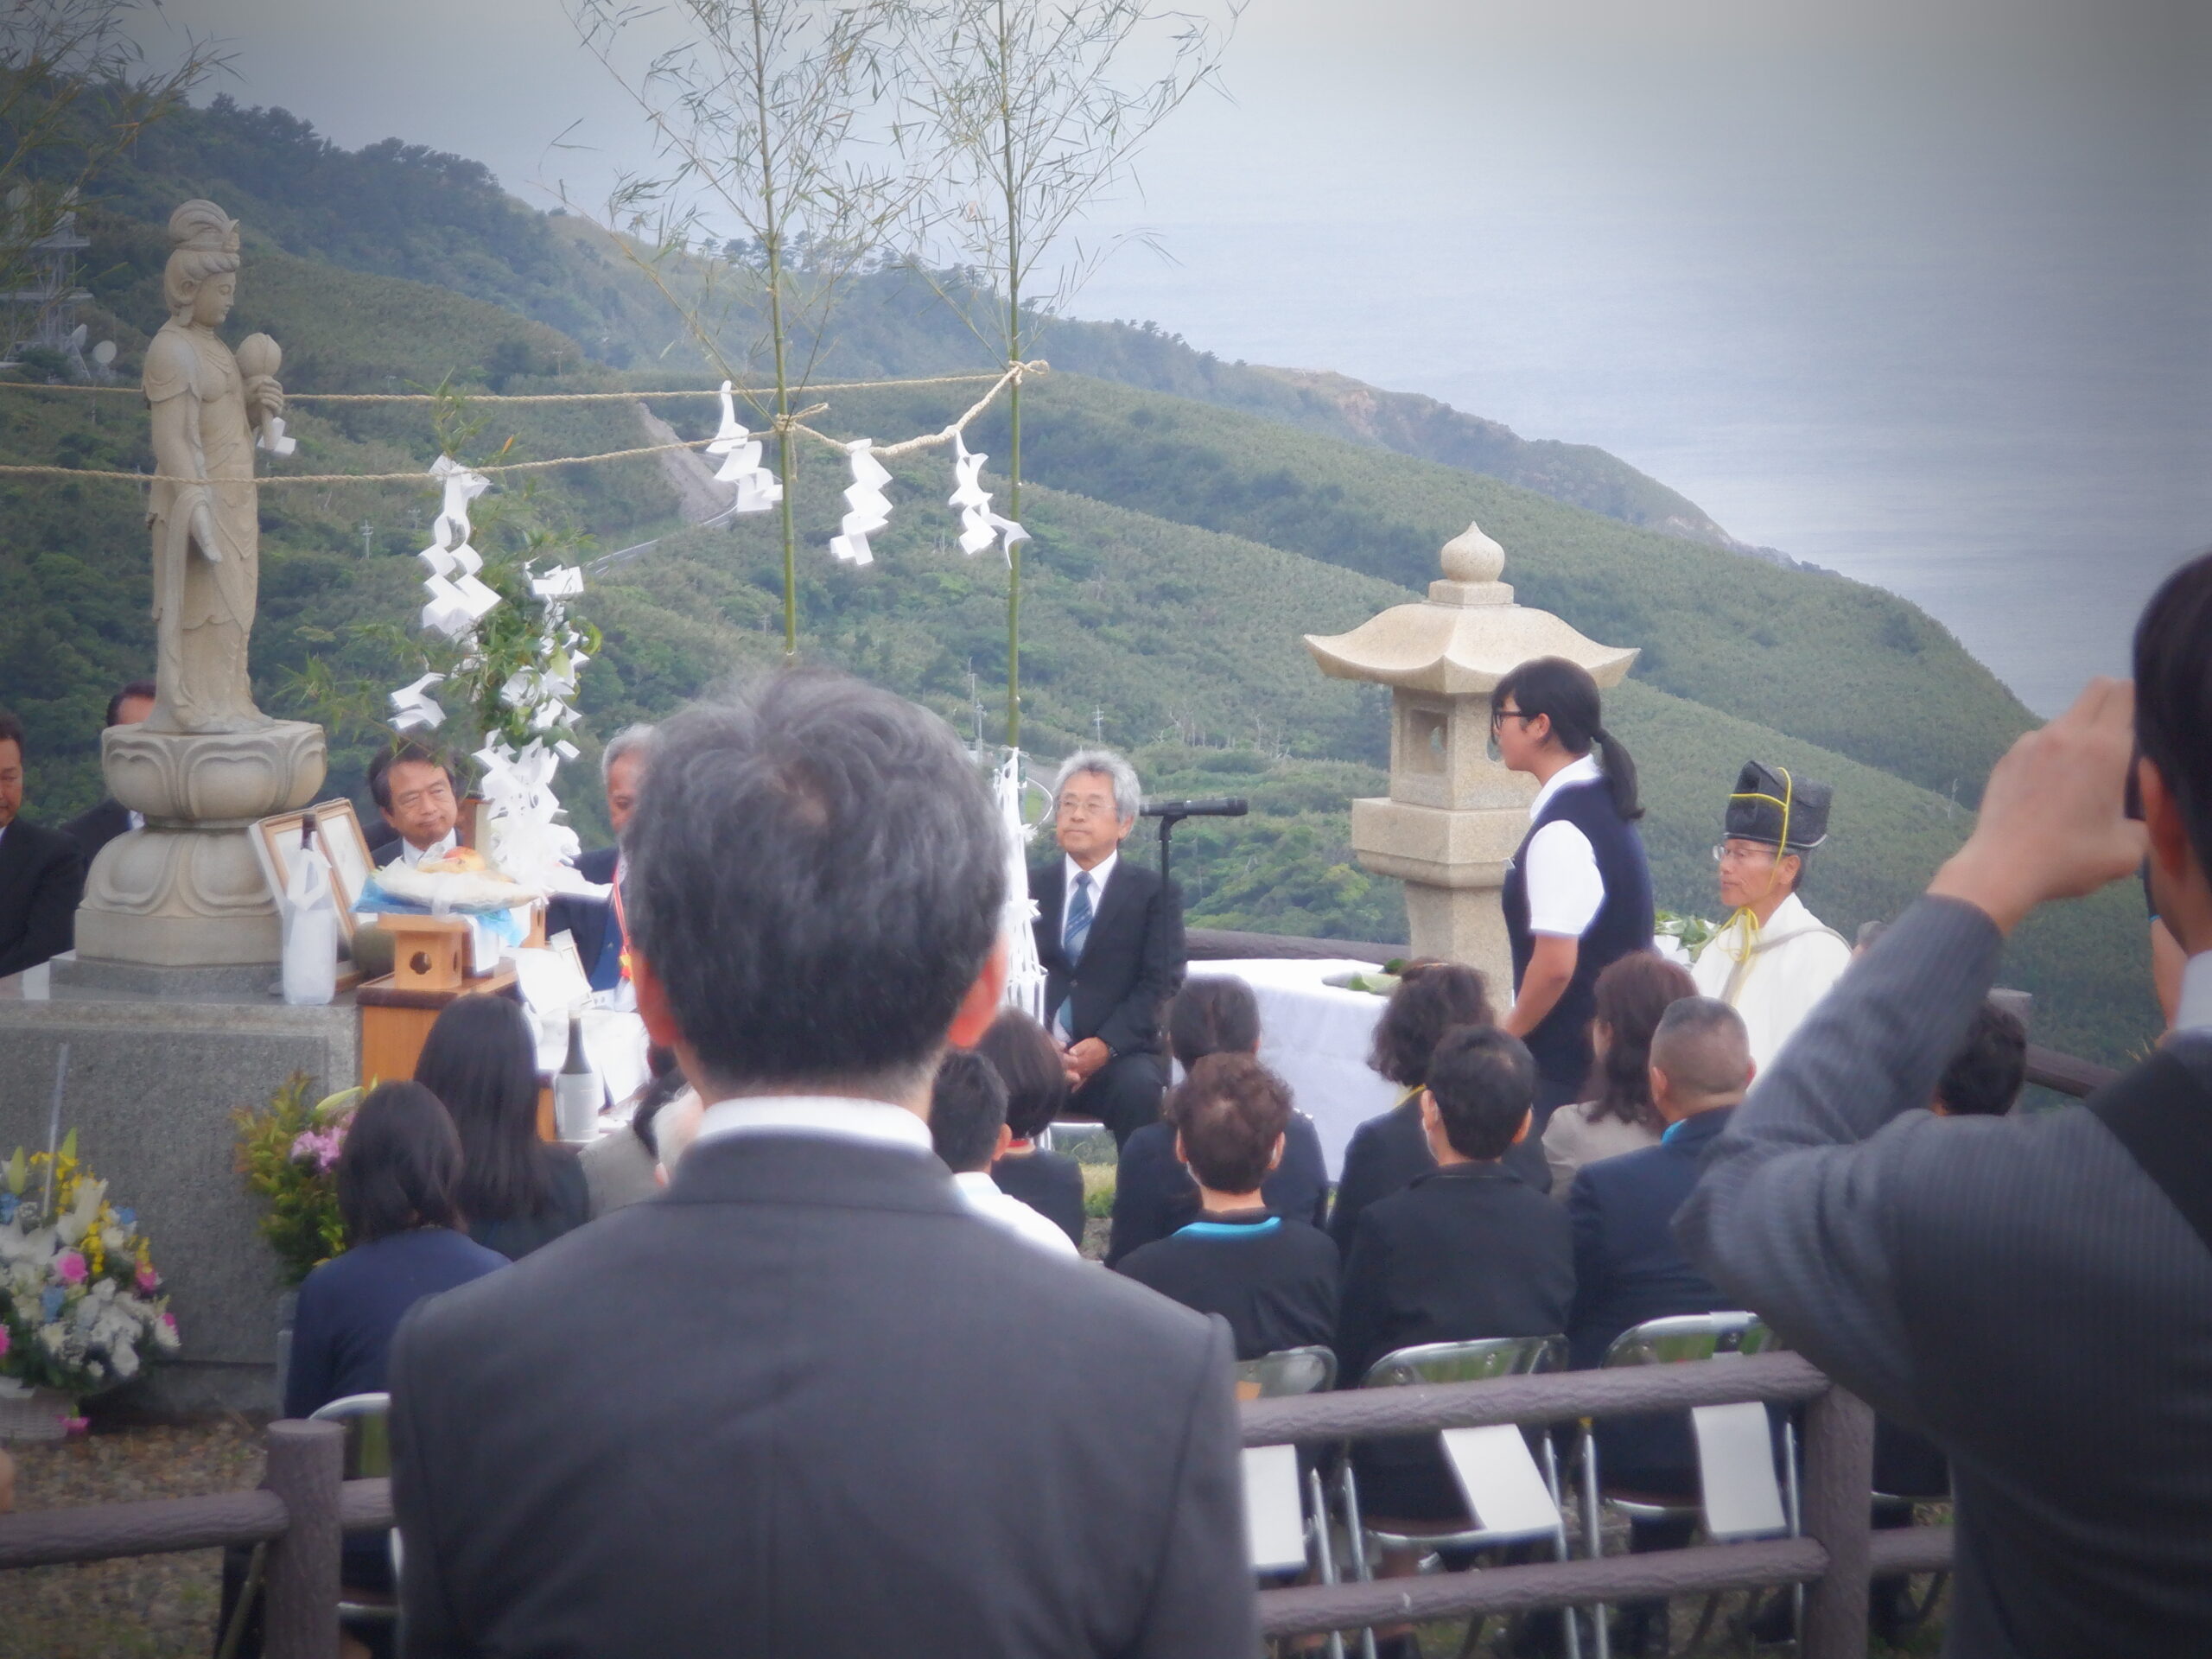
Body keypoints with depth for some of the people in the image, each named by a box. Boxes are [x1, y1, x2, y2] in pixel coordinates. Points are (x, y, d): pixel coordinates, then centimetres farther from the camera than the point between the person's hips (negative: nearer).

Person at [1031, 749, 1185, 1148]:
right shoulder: (1030, 887, 15)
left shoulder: (1154, 893, 9)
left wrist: (1106, 1045, -15)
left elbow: (1161, 981, 0)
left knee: (1139, 1087, -35)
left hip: (1118, 1057, -1)